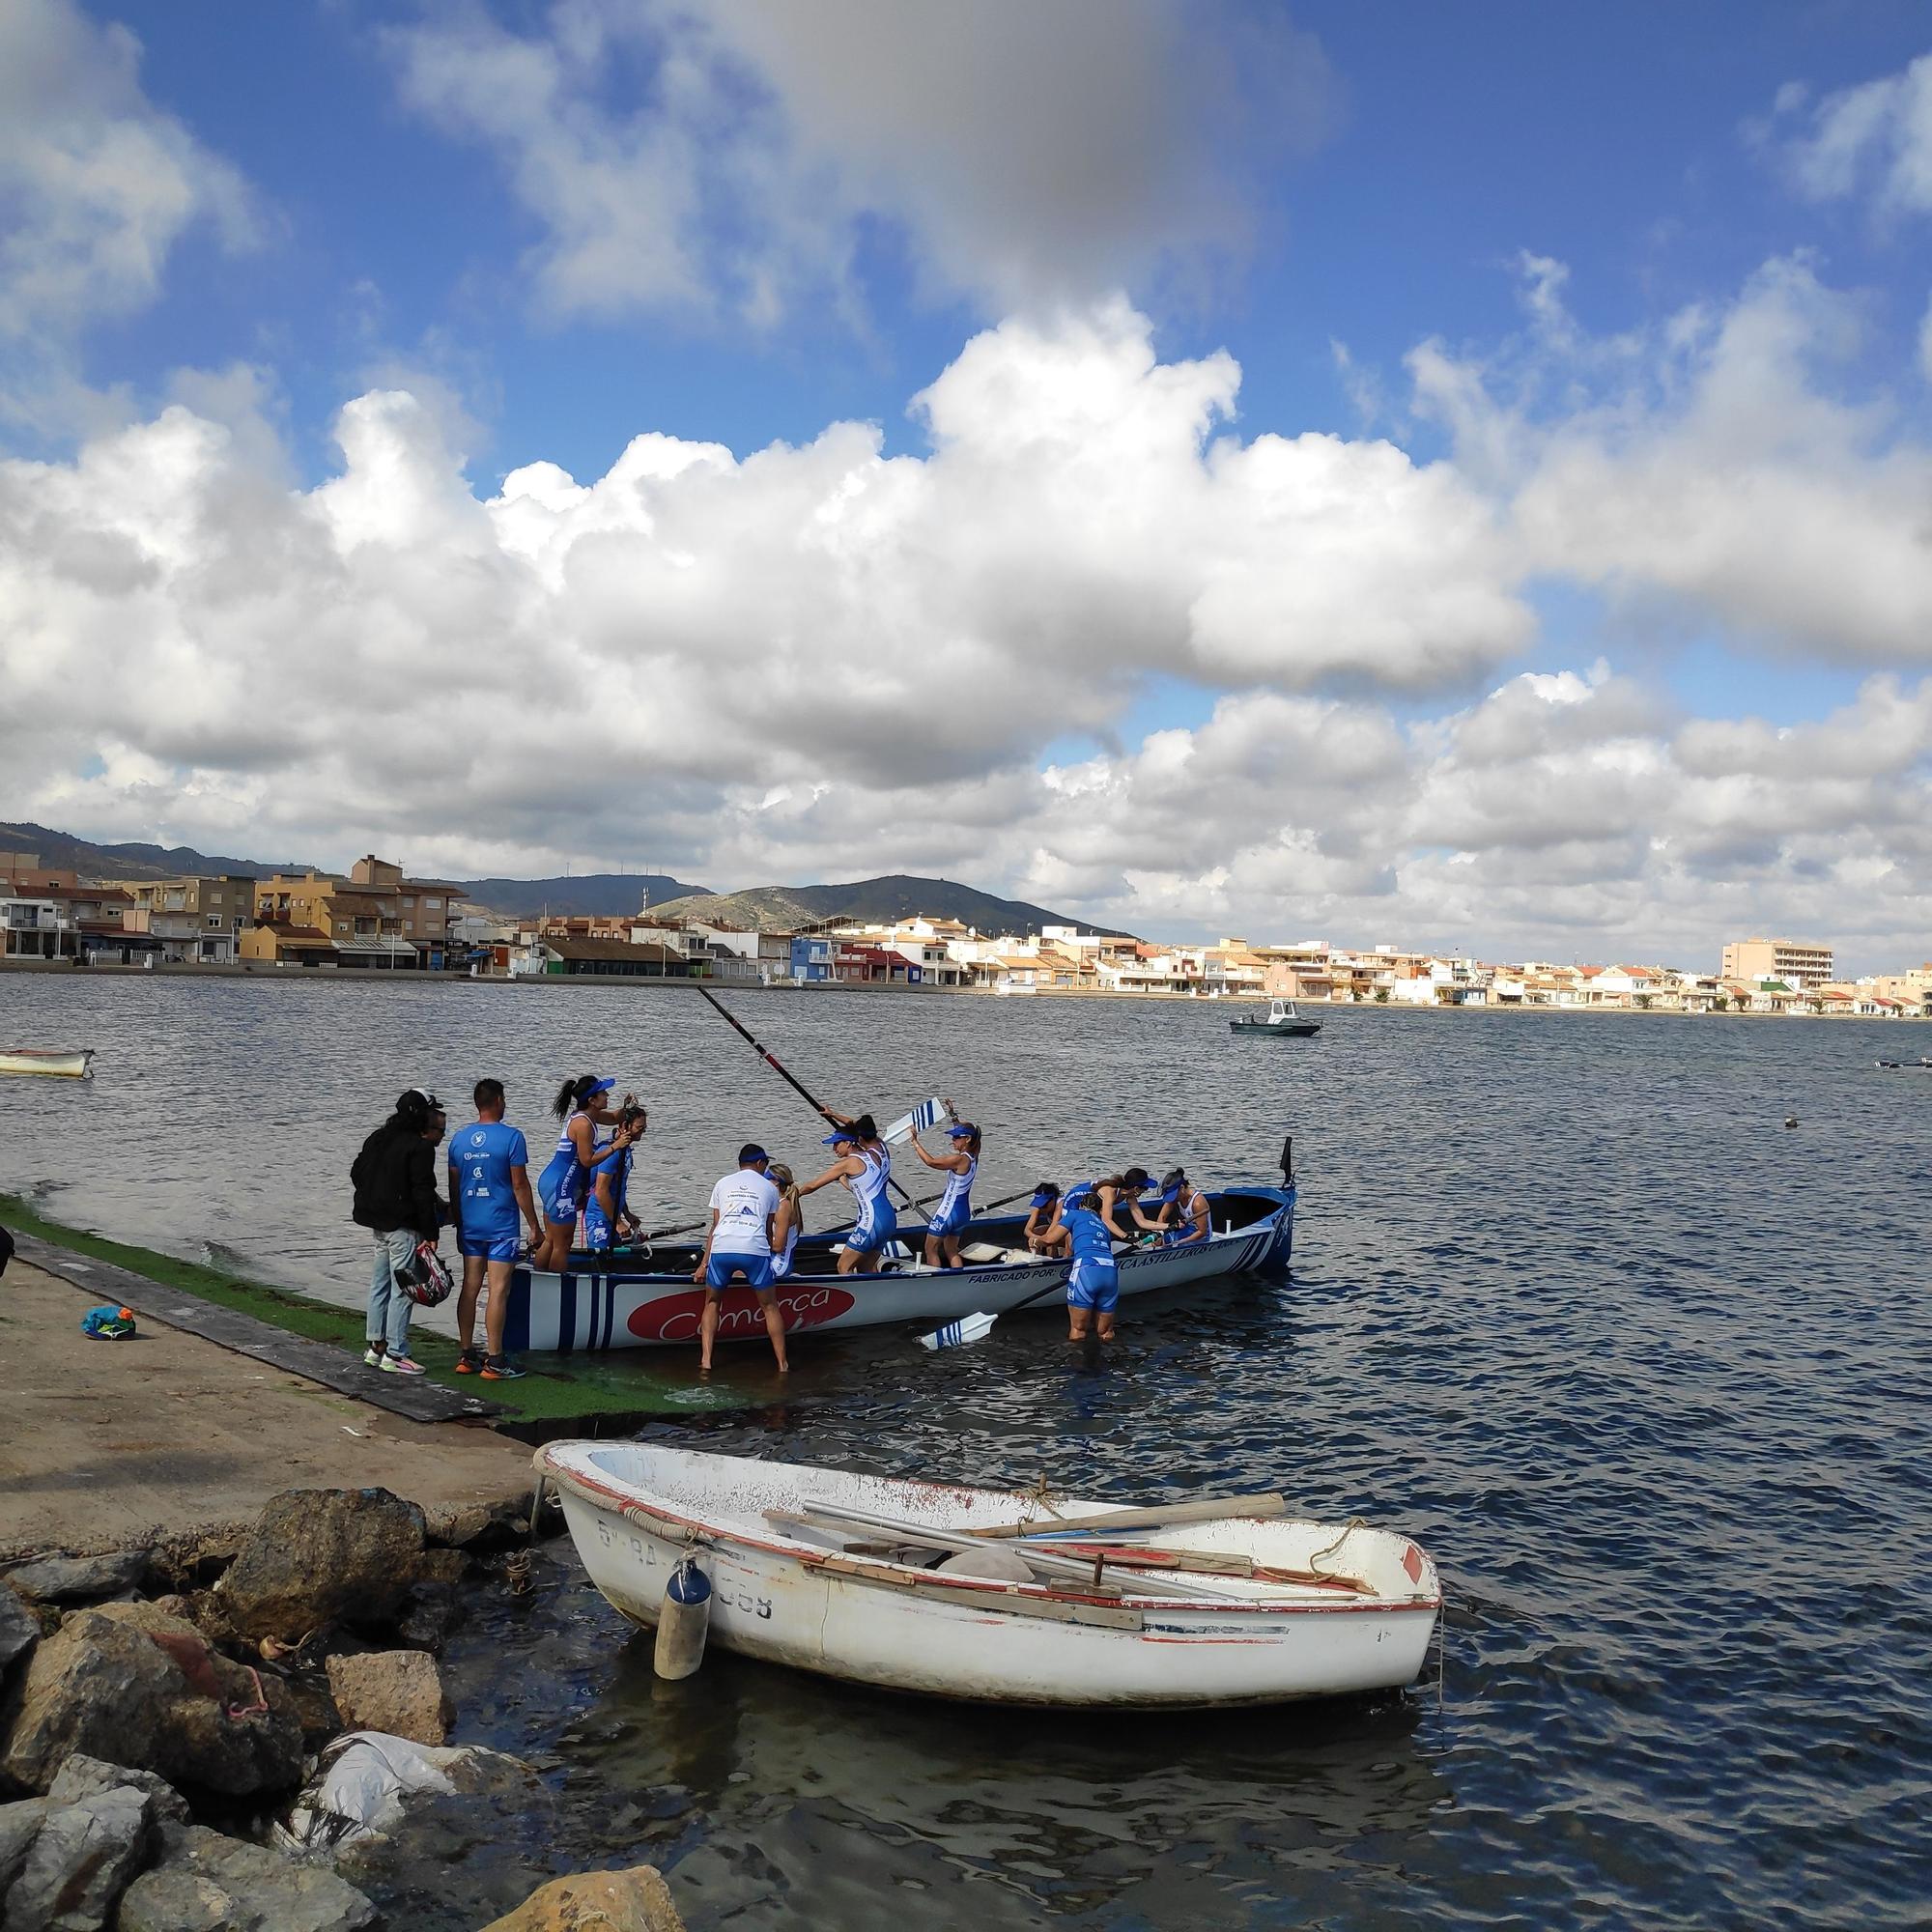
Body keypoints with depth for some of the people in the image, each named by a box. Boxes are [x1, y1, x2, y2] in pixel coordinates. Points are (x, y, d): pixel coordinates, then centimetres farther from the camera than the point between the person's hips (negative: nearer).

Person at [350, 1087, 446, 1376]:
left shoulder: (378, 1138, 12)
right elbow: (423, 1193, -18)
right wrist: (431, 1234, -14)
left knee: (380, 1284, 17)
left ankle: (376, 1346, 25)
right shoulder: (421, 1147, -15)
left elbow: (357, 1173, 18)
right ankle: (395, 1354, 0)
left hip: (378, 1222, 9)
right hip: (403, 1225, -9)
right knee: (402, 1289, -3)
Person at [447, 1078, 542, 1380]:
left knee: (470, 1288, 11)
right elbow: (519, 1185, -11)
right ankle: (494, 1361, -2)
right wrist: (534, 1226, -4)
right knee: (498, 1290, -3)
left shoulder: (459, 1139, 7)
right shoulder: (511, 1137, -11)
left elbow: (453, 1186, 11)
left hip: (469, 1225, 6)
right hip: (501, 1226, -6)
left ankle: (466, 1355, 17)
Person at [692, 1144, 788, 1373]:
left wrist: (704, 1263, 21)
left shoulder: (722, 1184, 24)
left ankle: (705, 1362, 10)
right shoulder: (769, 1187, 21)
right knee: (770, 1306, 14)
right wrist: (768, 1259, 33)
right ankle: (783, 1365, 14)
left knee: (712, 1303, 21)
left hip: (721, 1248, 1)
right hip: (755, 1250, -1)